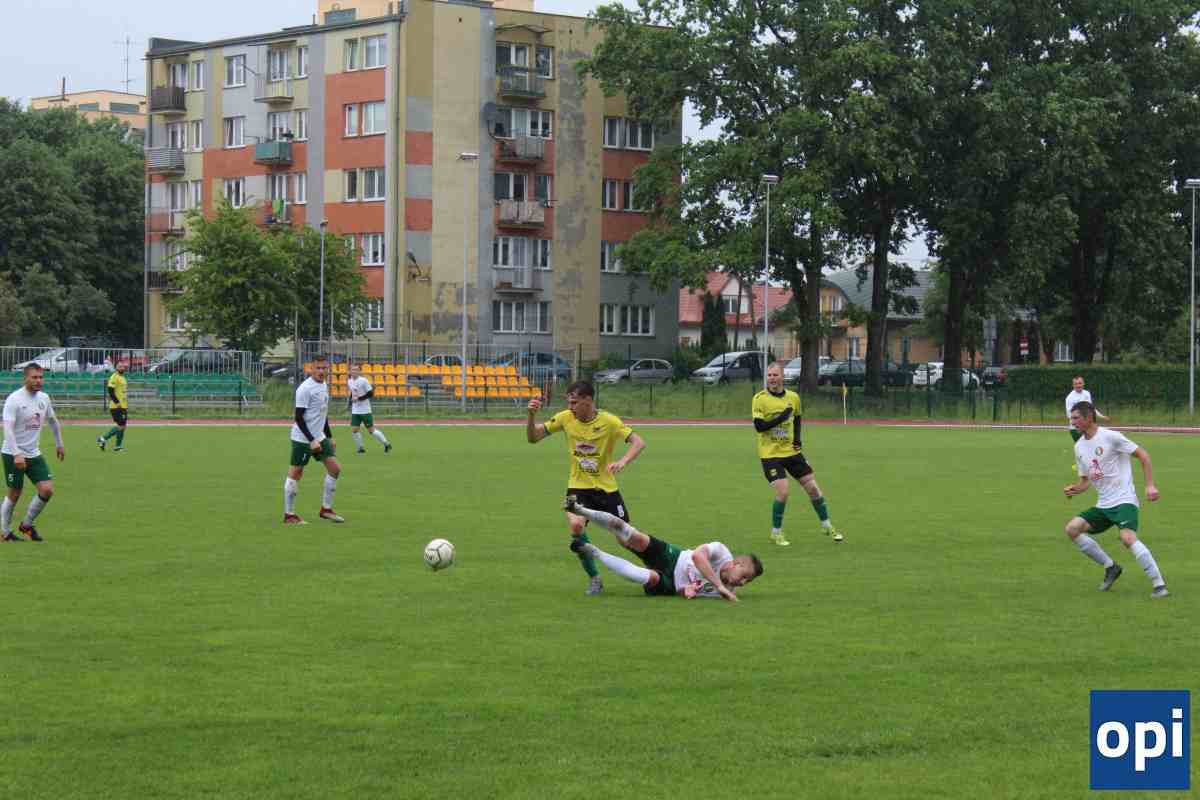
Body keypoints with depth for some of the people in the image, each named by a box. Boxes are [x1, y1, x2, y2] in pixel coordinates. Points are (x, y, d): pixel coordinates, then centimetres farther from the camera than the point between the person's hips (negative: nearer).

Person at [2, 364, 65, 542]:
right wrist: (16, 454, -31)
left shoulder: (44, 398, 5)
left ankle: (27, 525, 13)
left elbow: (53, 421, 23)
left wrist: (59, 444, 27)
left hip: (34, 454, 6)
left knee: (47, 490, -5)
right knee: (14, 494, 1)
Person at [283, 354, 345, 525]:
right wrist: (312, 440, -22)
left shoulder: (324, 386, 10)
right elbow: (299, 418, -18)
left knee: (334, 469, 2)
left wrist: (329, 437, 18)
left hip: (320, 437, 8)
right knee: (295, 474, -1)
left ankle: (326, 509, 12)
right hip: (303, 439, -8)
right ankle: (289, 515, 5)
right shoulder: (305, 389, -16)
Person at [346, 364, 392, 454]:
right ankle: (360, 448, 13)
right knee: (354, 430, -4)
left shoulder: (363, 381, -13)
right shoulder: (349, 381, 7)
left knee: (371, 430, -1)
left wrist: (359, 398, -20)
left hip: (365, 411, -6)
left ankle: (387, 444, 13)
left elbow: (371, 394, -15)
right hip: (355, 411, 6)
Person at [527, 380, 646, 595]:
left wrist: (622, 462, -39)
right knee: (576, 525, -27)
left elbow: (638, 442, -21)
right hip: (578, 487, 1)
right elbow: (533, 438, 0)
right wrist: (531, 415, -18)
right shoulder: (565, 418, -5)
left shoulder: (609, 421, -14)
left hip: (607, 488, -1)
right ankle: (594, 579, -9)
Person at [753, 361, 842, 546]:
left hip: (791, 451, 5)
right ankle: (776, 533, 3)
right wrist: (781, 417, -26)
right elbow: (759, 426, -19)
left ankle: (827, 526, 27)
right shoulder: (760, 399, -12)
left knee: (813, 488, 7)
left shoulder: (793, 397, 2)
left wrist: (797, 438, 4)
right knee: (782, 492, -17)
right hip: (770, 453, -5)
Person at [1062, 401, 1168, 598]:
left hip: (1124, 500, -8)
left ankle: (1159, 584, -21)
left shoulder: (1110, 437, -10)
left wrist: (1150, 485, -15)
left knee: (1128, 538, -29)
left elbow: (1143, 455, -7)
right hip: (1103, 505, 8)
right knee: (1072, 528, -6)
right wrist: (1075, 489, -3)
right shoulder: (1079, 446, 12)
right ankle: (1110, 567, 6)